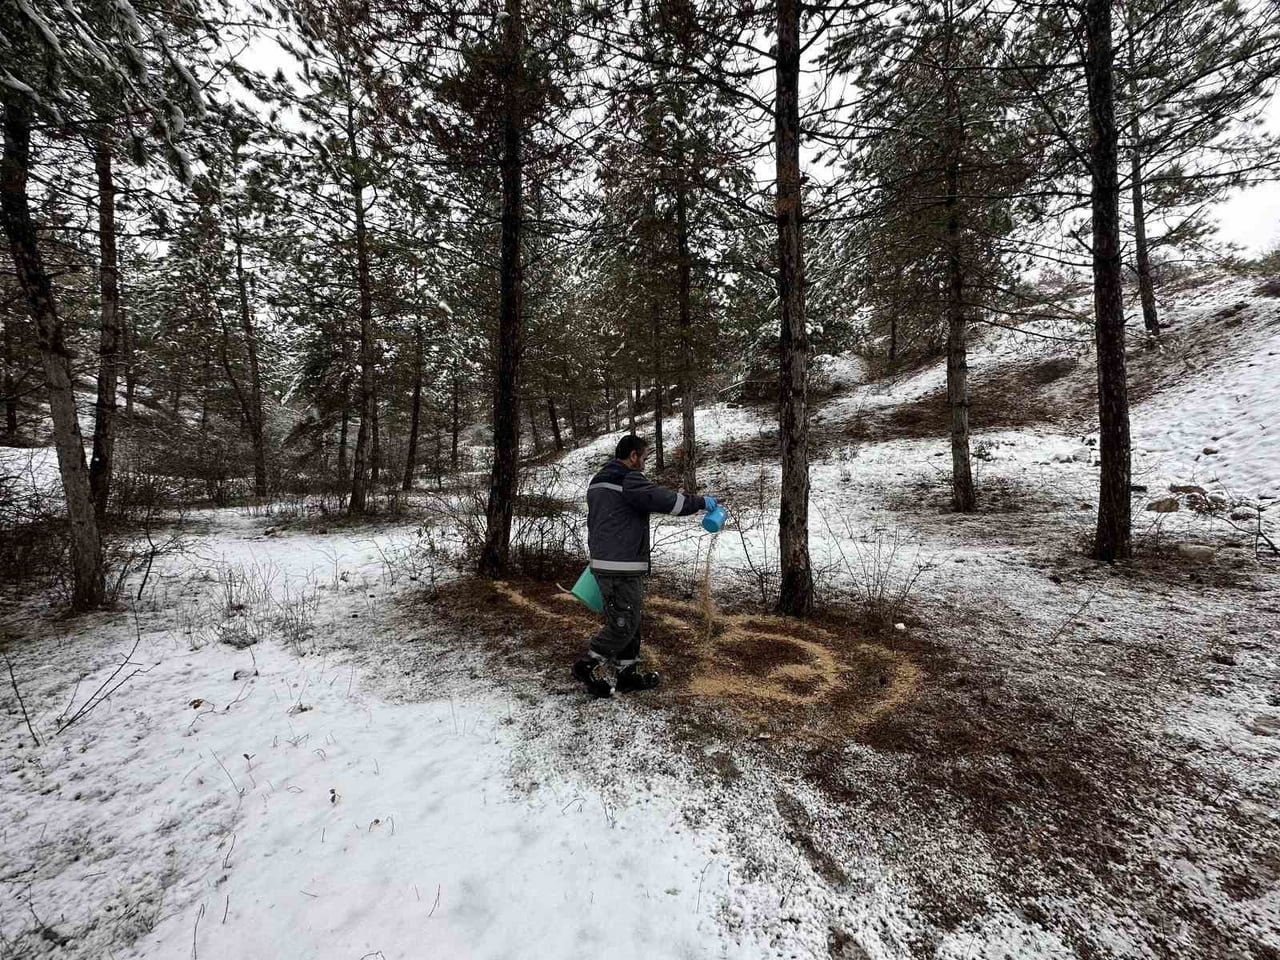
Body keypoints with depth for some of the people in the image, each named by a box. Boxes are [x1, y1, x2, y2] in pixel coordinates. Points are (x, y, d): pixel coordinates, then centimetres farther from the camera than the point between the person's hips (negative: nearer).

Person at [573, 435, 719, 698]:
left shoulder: (597, 482, 17)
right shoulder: (629, 481, -15)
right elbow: (666, 500, -16)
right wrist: (701, 502, -2)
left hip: (602, 564, 10)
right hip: (623, 568, -10)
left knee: (626, 620, 17)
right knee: (624, 624, 2)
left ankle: (627, 672, 24)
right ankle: (588, 666, 11)